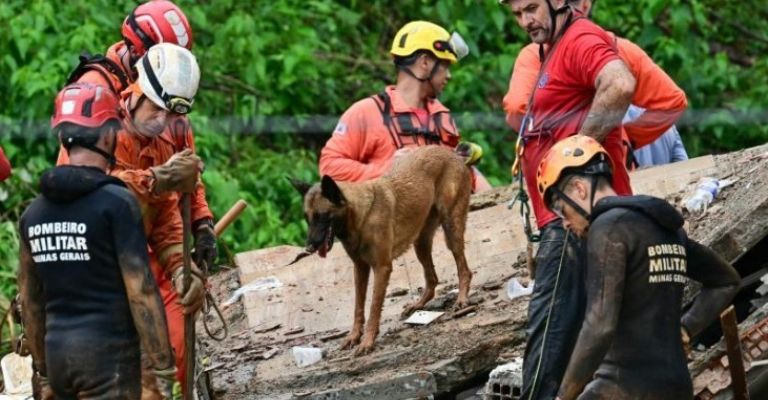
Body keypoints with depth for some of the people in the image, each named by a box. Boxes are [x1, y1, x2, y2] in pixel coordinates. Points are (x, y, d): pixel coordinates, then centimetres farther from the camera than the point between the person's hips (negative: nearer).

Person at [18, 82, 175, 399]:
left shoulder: (34, 212, 9)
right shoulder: (117, 203, -10)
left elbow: (30, 301, 14)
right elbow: (141, 292, -13)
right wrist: (163, 366, -8)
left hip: (57, 352, 6)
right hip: (108, 352, -6)